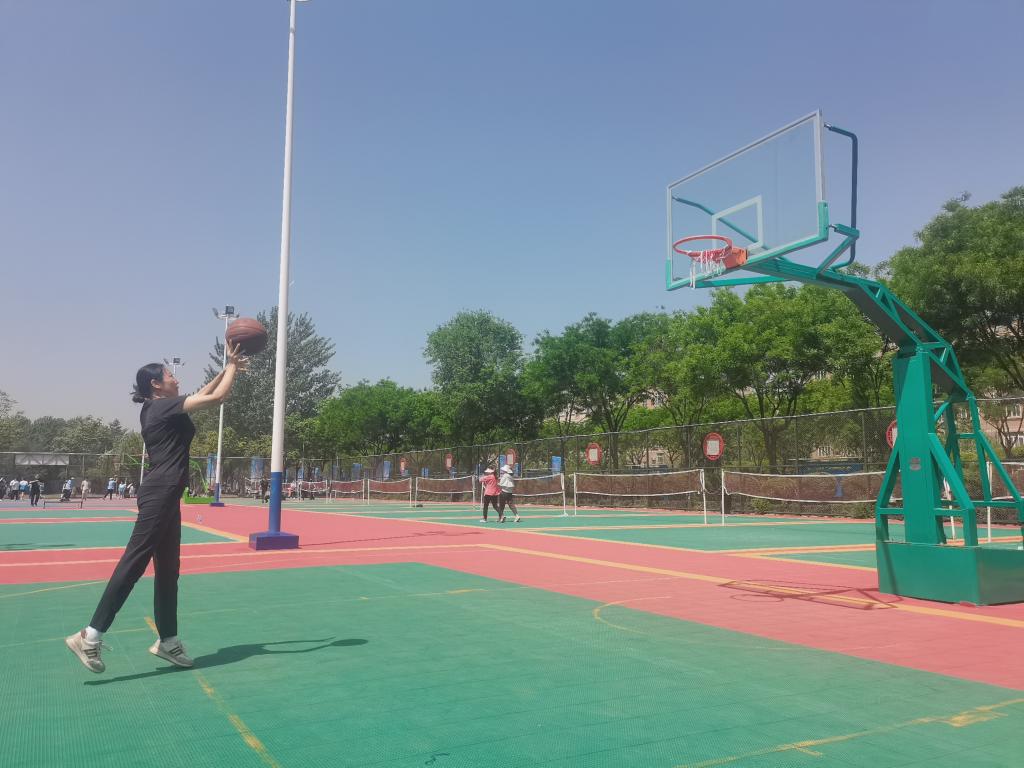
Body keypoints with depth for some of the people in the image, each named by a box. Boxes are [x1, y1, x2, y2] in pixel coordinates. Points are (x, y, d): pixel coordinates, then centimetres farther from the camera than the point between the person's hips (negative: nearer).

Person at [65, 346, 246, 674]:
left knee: (167, 569, 10)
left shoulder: (159, 409, 18)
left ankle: (167, 640, 16)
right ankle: (90, 635, -8)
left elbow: (203, 393, 31)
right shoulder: (164, 406, -8)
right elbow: (218, 396, -11)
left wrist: (227, 368, 29)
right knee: (134, 562, -10)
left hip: (164, 496, 10)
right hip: (159, 495, -10)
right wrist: (232, 365, 4)